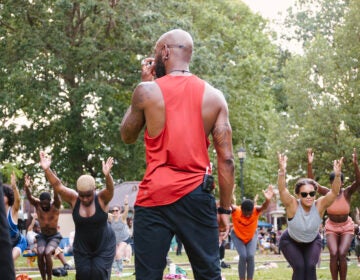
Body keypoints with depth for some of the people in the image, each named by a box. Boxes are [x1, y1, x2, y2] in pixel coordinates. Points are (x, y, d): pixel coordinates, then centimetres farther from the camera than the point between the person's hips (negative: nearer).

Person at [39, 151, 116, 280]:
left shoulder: (102, 199, -17)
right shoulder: (73, 199, -12)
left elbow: (110, 188, -36)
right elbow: (58, 186, -23)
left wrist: (107, 175, -58)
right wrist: (47, 170, -40)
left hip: (104, 245, -2)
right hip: (82, 246, 2)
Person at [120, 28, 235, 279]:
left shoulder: (147, 91, -2)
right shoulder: (214, 96, 4)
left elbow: (127, 136, 15)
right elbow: (226, 159, 1)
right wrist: (225, 209, 8)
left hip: (155, 196, -2)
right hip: (197, 197, 2)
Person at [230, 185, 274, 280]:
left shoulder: (256, 210, -32)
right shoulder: (236, 211, -34)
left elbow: (264, 207, -54)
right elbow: (229, 206, -57)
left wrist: (267, 200, -77)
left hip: (251, 236, 1)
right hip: (237, 236, -1)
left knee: (250, 256, -15)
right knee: (243, 256, -18)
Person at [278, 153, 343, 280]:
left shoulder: (320, 205, -27)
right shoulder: (293, 205, -31)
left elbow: (334, 192, -39)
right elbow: (282, 189, -47)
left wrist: (337, 175, -56)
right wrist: (282, 171, -63)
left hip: (312, 242, 2)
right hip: (291, 242, -2)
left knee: (310, 266, -15)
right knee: (299, 267, -18)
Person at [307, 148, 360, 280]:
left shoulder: (347, 192, -20)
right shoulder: (327, 193, -17)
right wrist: (309, 164, -42)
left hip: (347, 227, -1)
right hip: (331, 227, 1)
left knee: (342, 254, -17)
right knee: (333, 254, -17)